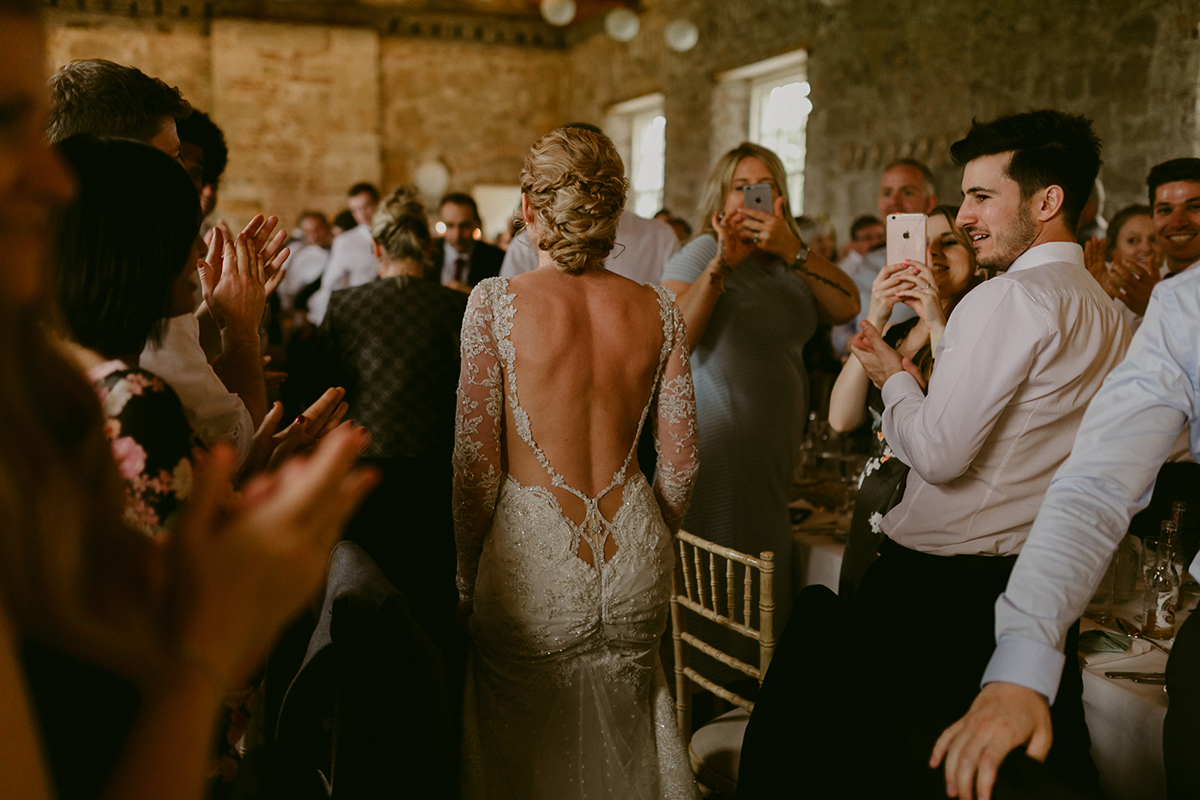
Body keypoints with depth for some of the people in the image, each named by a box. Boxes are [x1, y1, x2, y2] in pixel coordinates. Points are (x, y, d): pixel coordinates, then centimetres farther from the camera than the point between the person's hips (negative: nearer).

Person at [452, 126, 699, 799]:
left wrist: (466, 575, 3)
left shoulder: (497, 302, -12)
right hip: (635, 567, 4)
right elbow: (682, 459, 2)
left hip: (535, 566, -3)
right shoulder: (657, 308, -2)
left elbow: (477, 461, -10)